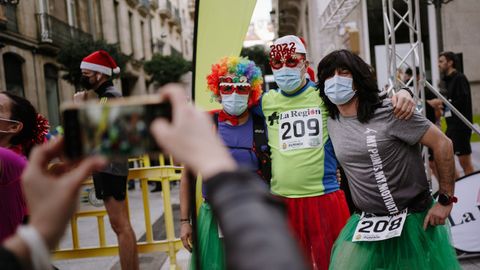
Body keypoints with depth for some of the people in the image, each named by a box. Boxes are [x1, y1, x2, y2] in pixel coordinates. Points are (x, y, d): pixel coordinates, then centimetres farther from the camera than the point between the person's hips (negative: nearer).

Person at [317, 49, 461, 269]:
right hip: (366, 224, 4)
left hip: (413, 218, -4)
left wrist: (445, 200, -11)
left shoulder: (389, 112, -14)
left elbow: (442, 143, -12)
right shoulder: (332, 122, 3)